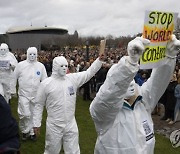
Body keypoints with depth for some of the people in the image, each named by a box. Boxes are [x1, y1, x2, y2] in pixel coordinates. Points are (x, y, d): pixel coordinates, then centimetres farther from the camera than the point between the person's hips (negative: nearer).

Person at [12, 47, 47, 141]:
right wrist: (13, 90, 8)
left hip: (36, 94, 2)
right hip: (23, 94, -2)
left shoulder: (41, 66, 0)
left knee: (34, 114, 11)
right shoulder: (20, 65, -3)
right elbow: (14, 78, 5)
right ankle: (25, 131, 16)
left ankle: (32, 131, 29)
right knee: (25, 114, -8)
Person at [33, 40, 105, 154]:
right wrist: (37, 123, 0)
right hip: (54, 126, -2)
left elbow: (89, 72, 2)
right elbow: (39, 105, -1)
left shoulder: (73, 78, 0)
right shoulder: (46, 83, -7)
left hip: (71, 124, 2)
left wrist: (100, 59, -10)